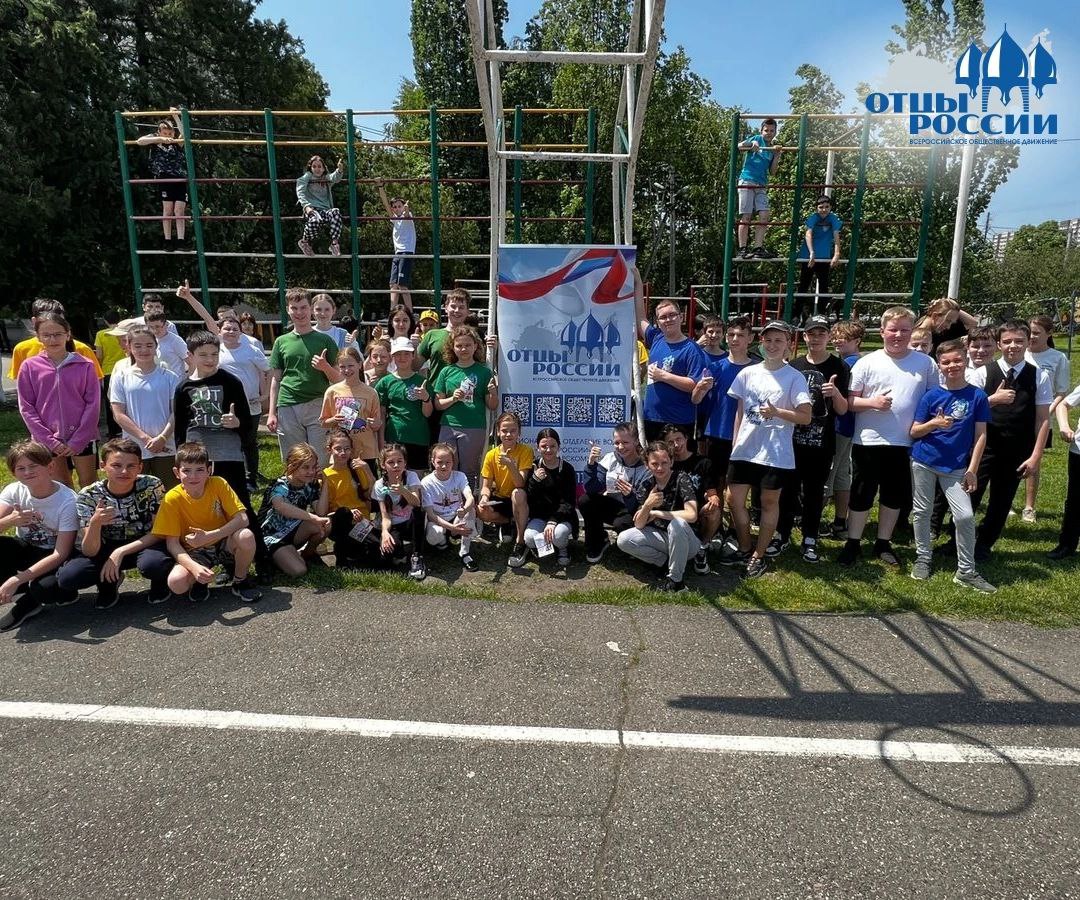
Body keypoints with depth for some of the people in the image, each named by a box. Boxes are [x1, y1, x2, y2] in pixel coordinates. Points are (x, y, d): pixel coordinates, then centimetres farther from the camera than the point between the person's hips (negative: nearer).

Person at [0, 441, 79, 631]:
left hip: (53, 558, -5)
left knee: (44, 587, -36)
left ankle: (28, 602, 2)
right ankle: (23, 590, -5)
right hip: (26, 549, 5)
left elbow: (60, 554, -24)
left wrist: (16, 580, -29)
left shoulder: (67, 501, -23)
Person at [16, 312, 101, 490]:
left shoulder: (85, 365, -3)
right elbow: (26, 408, 0)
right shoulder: (29, 367, 0)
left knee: (89, 485, 8)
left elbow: (93, 404, -4)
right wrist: (48, 440, -7)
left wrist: (78, 440, -9)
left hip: (83, 439, -1)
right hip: (48, 441, 1)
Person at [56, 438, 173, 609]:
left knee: (153, 564, -37)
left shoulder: (152, 486, -19)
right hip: (107, 549, 2)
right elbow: (90, 552, -20)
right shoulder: (88, 496, -16)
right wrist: (95, 523, -41)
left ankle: (160, 582, 2)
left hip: (145, 545, -2)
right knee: (66, 578, -24)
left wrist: (120, 552, -23)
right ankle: (109, 581, 9)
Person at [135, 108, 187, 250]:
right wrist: (160, 139, -23)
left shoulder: (177, 141, 5)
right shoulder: (154, 139, 3)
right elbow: (139, 141, -14)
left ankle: (180, 240, -3)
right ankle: (167, 241, 0)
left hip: (181, 179, 1)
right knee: (168, 209, -5)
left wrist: (175, 116, -20)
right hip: (165, 178, -1)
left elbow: (185, 135, -16)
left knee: (179, 211, -4)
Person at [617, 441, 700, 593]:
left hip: (686, 542, -4)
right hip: (661, 537, 4)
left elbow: (691, 515, -29)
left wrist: (655, 514, -20)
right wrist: (647, 506, -31)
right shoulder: (645, 484, -4)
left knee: (677, 523, -37)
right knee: (623, 540, -15)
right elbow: (639, 525, -9)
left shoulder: (681, 479, -16)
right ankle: (668, 562, -3)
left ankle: (675, 579, -18)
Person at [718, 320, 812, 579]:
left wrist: (777, 412, -23)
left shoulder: (794, 378, -6)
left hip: (775, 454, -4)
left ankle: (759, 555, 20)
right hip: (744, 450, 4)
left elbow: (806, 417, -10)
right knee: (734, 499, 8)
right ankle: (744, 549, 26)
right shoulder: (747, 374, 6)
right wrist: (734, 443, 10)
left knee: (769, 502, 8)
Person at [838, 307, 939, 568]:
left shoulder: (926, 364, 2)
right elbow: (849, 401, -2)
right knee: (861, 495, 7)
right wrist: (872, 402, -19)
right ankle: (852, 544, 21)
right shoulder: (867, 362, -2)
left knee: (894, 496, 14)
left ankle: (883, 544, 30)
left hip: (904, 443, 2)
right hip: (868, 442, -2)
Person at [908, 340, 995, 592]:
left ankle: (966, 571, 6)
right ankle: (922, 559, 26)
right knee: (922, 512, 9)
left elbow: (980, 435, 0)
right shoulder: (931, 395, -2)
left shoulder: (977, 396, -2)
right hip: (924, 462, 1)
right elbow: (914, 432, 1)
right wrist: (934, 423, -19)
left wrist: (972, 470, -5)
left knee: (965, 516, -8)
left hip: (956, 467, 0)